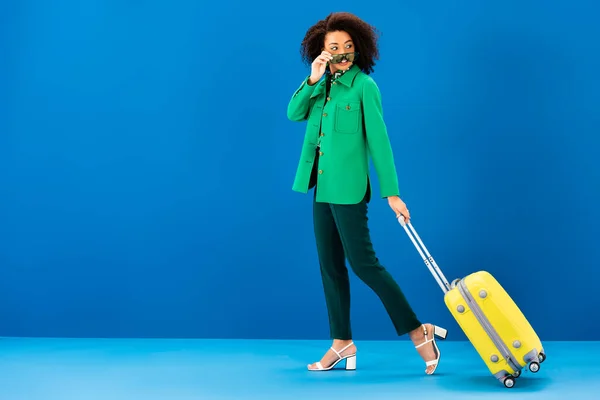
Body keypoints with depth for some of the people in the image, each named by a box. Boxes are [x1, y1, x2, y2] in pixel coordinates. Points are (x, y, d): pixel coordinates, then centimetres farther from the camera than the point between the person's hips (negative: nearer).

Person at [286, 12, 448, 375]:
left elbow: (379, 139, -13)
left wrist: (391, 192, -15)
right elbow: (294, 114, 1)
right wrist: (313, 80, -12)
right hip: (322, 188, 7)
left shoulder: (363, 85, -9)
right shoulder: (323, 86, 11)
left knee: (362, 262, -8)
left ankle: (419, 332, 2)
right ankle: (342, 343, 19)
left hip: (348, 188, -7)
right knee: (331, 265, 10)